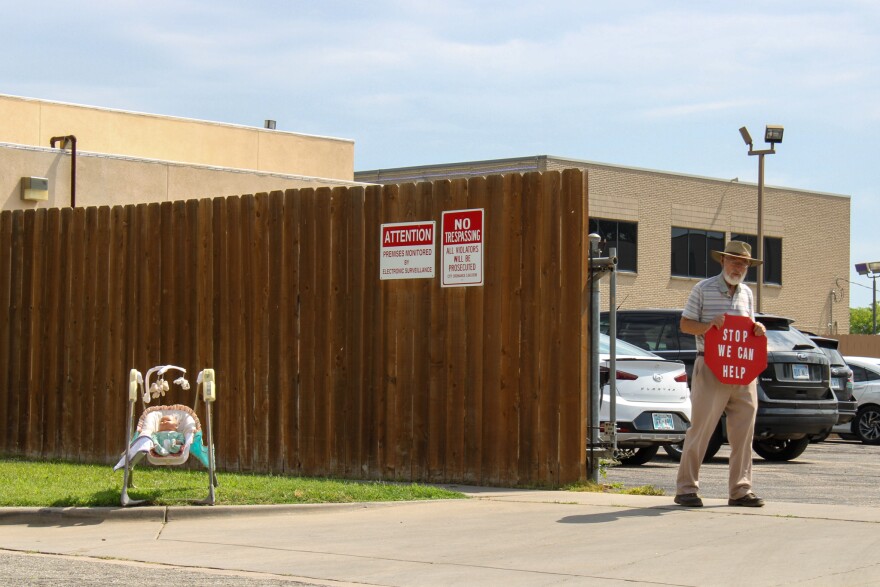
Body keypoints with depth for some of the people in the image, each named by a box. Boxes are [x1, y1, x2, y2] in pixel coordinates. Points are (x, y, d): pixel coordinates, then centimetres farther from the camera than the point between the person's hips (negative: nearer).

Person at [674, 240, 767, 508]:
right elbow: (685, 324, 1)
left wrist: (757, 330, 1)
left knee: (743, 431, 4)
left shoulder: (747, 293, 17)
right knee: (700, 428, -6)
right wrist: (708, 326, -17)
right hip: (711, 368, -5)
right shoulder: (703, 289, 1)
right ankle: (686, 488, 0)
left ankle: (740, 490, 10)